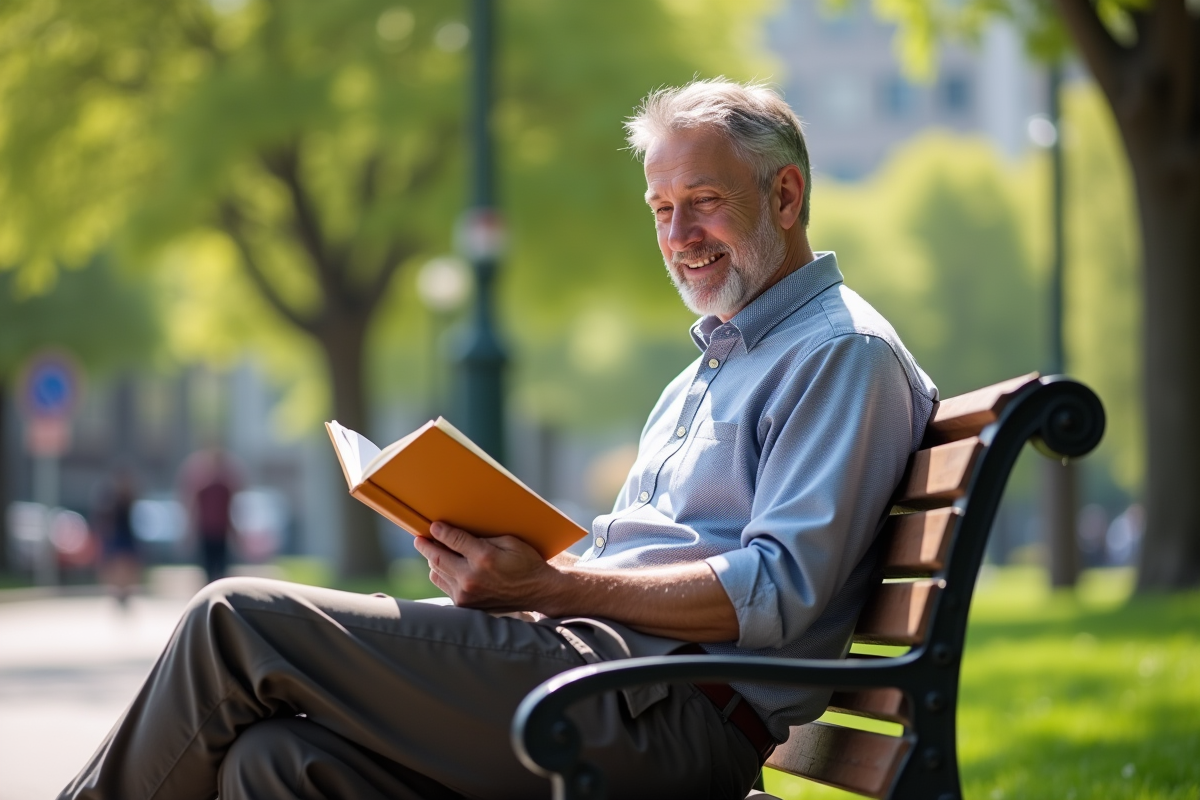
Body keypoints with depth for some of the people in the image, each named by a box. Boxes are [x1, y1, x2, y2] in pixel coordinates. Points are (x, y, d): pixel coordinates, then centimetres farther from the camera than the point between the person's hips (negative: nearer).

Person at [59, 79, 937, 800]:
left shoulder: (847, 353, -2)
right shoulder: (707, 371, 29)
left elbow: (778, 594, -15)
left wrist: (546, 586, -17)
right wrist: (489, 553, 6)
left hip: (672, 715, -9)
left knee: (238, 621, -12)